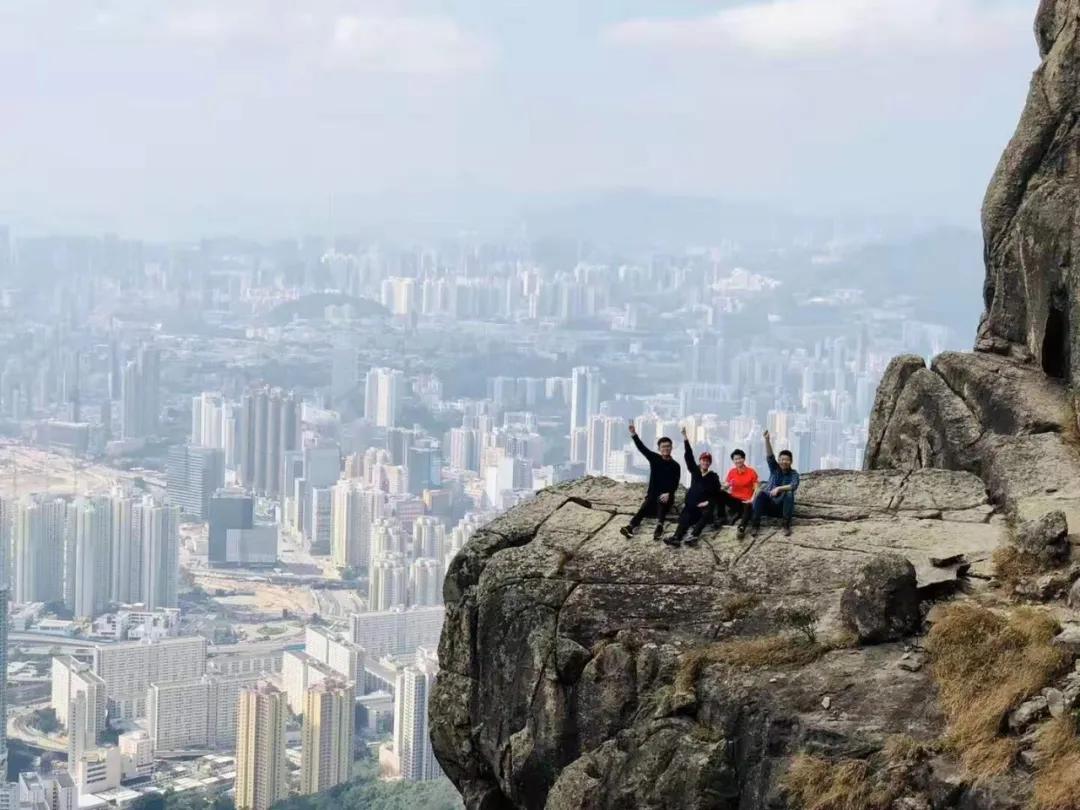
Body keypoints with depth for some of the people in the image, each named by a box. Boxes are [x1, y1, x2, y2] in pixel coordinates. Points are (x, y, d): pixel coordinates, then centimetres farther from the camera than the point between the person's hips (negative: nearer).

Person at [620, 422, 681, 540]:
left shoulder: (675, 466, 1)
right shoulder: (654, 458, 5)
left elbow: (675, 484, -5)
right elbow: (642, 448, -6)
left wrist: (668, 494, -24)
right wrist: (634, 435, -19)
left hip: (666, 495, -1)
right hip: (652, 494, 1)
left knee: (662, 505, -34)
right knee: (644, 508, -26)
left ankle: (659, 527, -59)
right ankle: (631, 527, -50)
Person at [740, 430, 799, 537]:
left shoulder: (794, 474, -3)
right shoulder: (775, 468, 4)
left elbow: (794, 486, -23)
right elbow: (769, 456, -13)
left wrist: (778, 488, -35)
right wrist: (767, 440, -28)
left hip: (783, 506, -2)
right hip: (769, 504, 2)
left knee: (789, 494, -31)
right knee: (760, 494, -26)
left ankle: (787, 525, -29)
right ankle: (756, 524, -30)